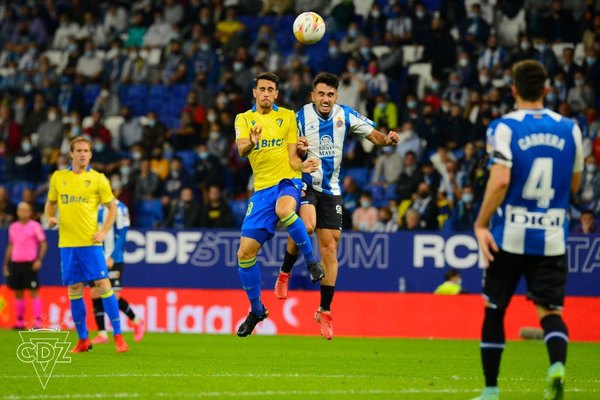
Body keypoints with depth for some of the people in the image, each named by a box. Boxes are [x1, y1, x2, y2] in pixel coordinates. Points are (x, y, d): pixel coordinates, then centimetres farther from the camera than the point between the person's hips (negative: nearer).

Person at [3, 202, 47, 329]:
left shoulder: (35, 226, -2)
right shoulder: (13, 227, 13)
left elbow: (43, 244, -2)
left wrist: (39, 259, -14)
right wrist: (6, 265, 16)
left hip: (30, 264, -5)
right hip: (15, 263, 5)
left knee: (34, 292, -7)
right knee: (18, 293, 7)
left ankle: (37, 322, -10)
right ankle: (20, 322, 12)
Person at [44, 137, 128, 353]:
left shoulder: (98, 179, 1)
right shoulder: (58, 177, 9)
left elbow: (112, 207, 6)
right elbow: (50, 203, 20)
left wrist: (104, 232, -7)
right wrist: (49, 218, -1)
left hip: (90, 242, -3)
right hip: (67, 242, 3)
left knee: (103, 284, -9)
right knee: (74, 289, 4)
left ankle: (118, 335, -5)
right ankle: (82, 339, 13)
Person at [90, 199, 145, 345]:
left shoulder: (119, 208, -9)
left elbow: (121, 236, -12)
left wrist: (112, 257, -18)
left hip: (114, 260, -6)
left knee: (114, 297, -7)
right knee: (95, 294, -1)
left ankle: (137, 322, 16)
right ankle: (102, 333, 4)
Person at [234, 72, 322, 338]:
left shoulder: (287, 116, 7)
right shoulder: (244, 119, 8)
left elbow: (292, 157, 3)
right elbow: (241, 149, -11)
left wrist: (303, 166, -20)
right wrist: (251, 144, -34)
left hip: (288, 181, -3)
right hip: (262, 189, 3)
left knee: (283, 209, -41)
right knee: (245, 252, -4)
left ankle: (311, 259, -19)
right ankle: (256, 310, 17)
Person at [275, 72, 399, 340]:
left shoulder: (346, 115, -2)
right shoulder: (301, 118, -9)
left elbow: (374, 136, 3)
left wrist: (388, 139, -19)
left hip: (330, 189, 3)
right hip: (304, 184, -3)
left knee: (330, 249, 0)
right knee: (306, 226, -33)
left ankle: (325, 311, 10)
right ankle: (285, 273, -6)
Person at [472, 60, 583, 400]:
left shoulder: (504, 127, -7)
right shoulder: (570, 129, 5)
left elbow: (501, 181, -17)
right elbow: (574, 186, 12)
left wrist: (481, 224, -10)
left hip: (510, 235, -2)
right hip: (552, 238, 2)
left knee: (494, 310, 12)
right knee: (551, 310, 4)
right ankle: (557, 364, -27)